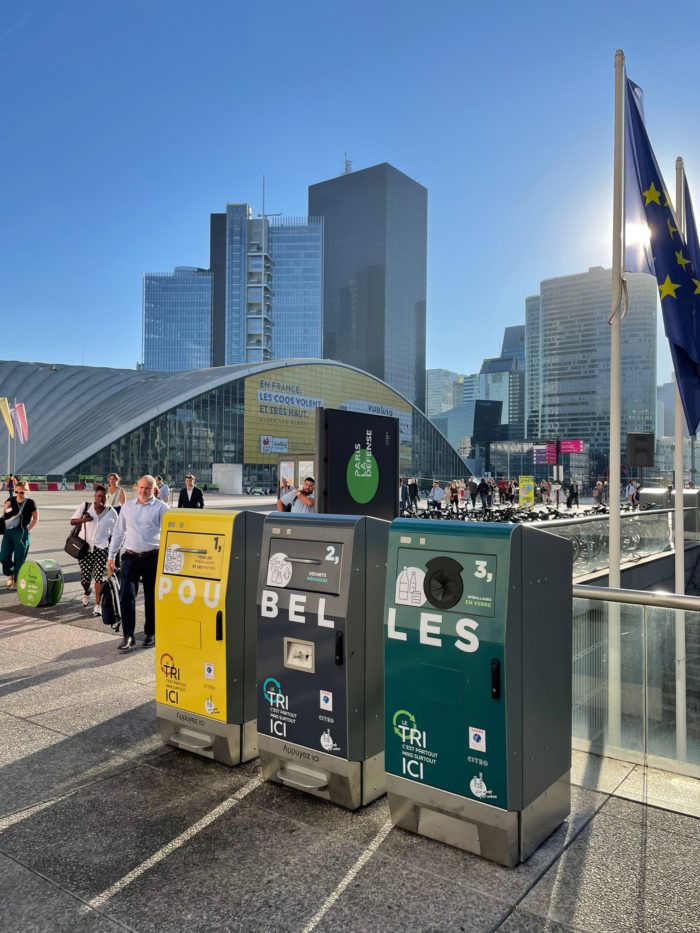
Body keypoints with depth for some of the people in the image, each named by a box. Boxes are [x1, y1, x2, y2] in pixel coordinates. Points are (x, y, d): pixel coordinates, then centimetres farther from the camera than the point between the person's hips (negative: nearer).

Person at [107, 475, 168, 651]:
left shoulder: (161, 508, -2)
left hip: (152, 558, -2)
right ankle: (128, 636, 1)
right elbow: (118, 532, 14)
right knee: (126, 595, -6)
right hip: (130, 557, 3)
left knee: (151, 597, 8)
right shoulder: (127, 506, 9)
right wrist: (111, 556, 13)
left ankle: (150, 634, 24)